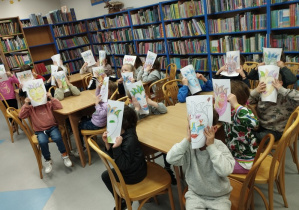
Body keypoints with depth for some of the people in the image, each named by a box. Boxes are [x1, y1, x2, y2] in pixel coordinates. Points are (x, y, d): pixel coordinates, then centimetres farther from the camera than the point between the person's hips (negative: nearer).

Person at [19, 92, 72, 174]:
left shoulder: (49, 104, 2)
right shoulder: (31, 108, 4)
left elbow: (59, 107, -12)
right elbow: (21, 116, -8)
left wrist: (51, 98, -17)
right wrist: (26, 105, -16)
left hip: (52, 128, 0)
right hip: (40, 131, 0)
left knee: (57, 138, -33)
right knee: (42, 142, -33)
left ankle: (64, 155, -8)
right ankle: (48, 161, -8)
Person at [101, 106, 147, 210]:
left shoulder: (129, 140, -33)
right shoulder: (119, 133, -8)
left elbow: (123, 165, -31)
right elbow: (113, 155, -1)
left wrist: (116, 147, -40)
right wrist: (107, 143, -17)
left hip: (133, 175, -9)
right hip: (136, 168, 9)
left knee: (106, 176, 14)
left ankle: (123, 201, 33)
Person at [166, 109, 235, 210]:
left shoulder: (220, 146, -15)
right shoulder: (189, 146, -13)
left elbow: (225, 171, -29)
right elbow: (170, 159, -26)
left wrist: (211, 146, -28)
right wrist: (187, 139, -29)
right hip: (195, 194, 1)